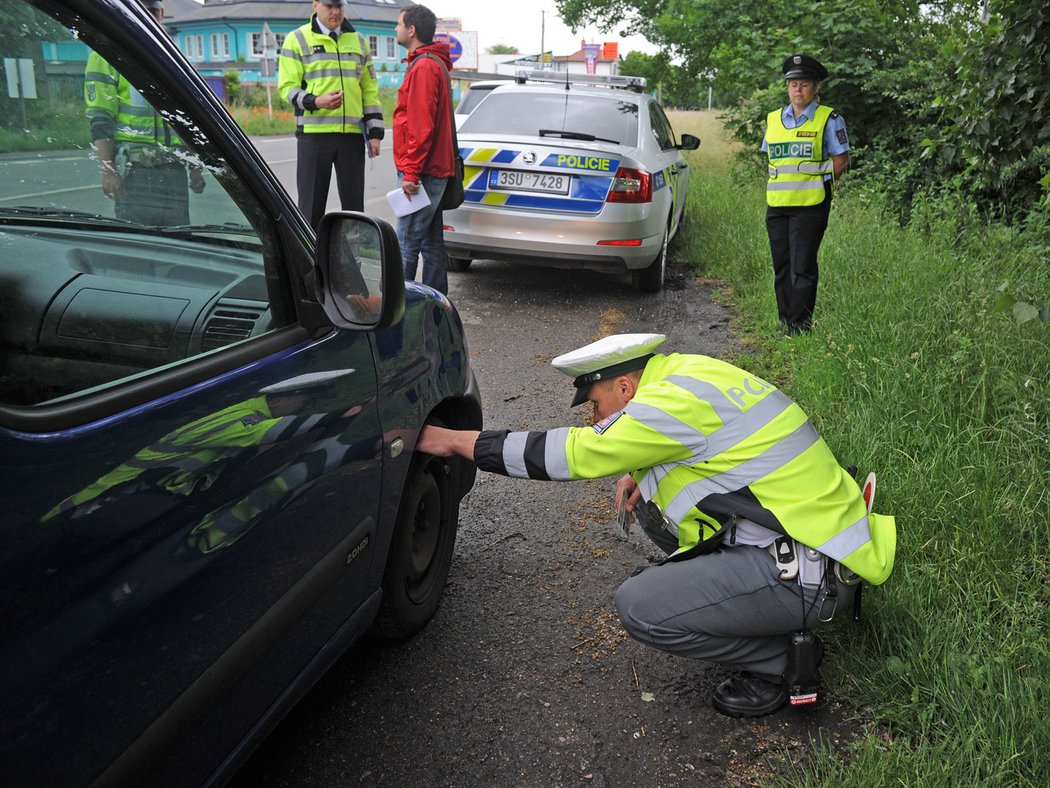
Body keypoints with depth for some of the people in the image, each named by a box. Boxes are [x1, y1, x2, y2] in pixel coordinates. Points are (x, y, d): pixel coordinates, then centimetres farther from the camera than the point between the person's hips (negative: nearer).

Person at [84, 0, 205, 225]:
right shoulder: (107, 56, 3)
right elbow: (99, 120, -5)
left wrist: (195, 168, 17)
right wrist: (108, 170, -16)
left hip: (174, 171, 5)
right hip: (133, 169, -5)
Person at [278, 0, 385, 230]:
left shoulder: (358, 41, 17)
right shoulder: (297, 39, 4)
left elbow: (370, 90, 18)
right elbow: (287, 86, -1)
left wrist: (375, 132, 8)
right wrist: (315, 101, -21)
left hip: (352, 134, 4)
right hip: (314, 133, -3)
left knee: (354, 204, 7)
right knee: (311, 206, -1)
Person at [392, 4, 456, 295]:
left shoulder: (423, 67, -14)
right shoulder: (434, 63, 20)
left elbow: (421, 126, -21)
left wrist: (411, 172, -20)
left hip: (422, 172, -11)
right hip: (435, 171, 11)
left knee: (406, 244, -8)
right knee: (432, 241, 13)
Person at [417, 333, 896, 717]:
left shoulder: (675, 401, -21)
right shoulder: (686, 371, 7)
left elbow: (571, 454, -18)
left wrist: (455, 440, -10)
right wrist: (641, 473, 3)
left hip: (813, 576, -10)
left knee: (639, 607, -14)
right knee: (649, 502, 14)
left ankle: (774, 660, 3)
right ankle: (740, 604, 15)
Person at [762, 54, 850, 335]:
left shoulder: (829, 119, 0)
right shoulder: (773, 119, 13)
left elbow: (841, 162, 0)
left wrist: (814, 181, -5)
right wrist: (781, 184, 9)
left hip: (811, 204, -5)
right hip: (776, 204, 5)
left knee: (802, 267, -6)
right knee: (781, 265, 9)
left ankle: (800, 327, 0)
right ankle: (784, 322, 19)